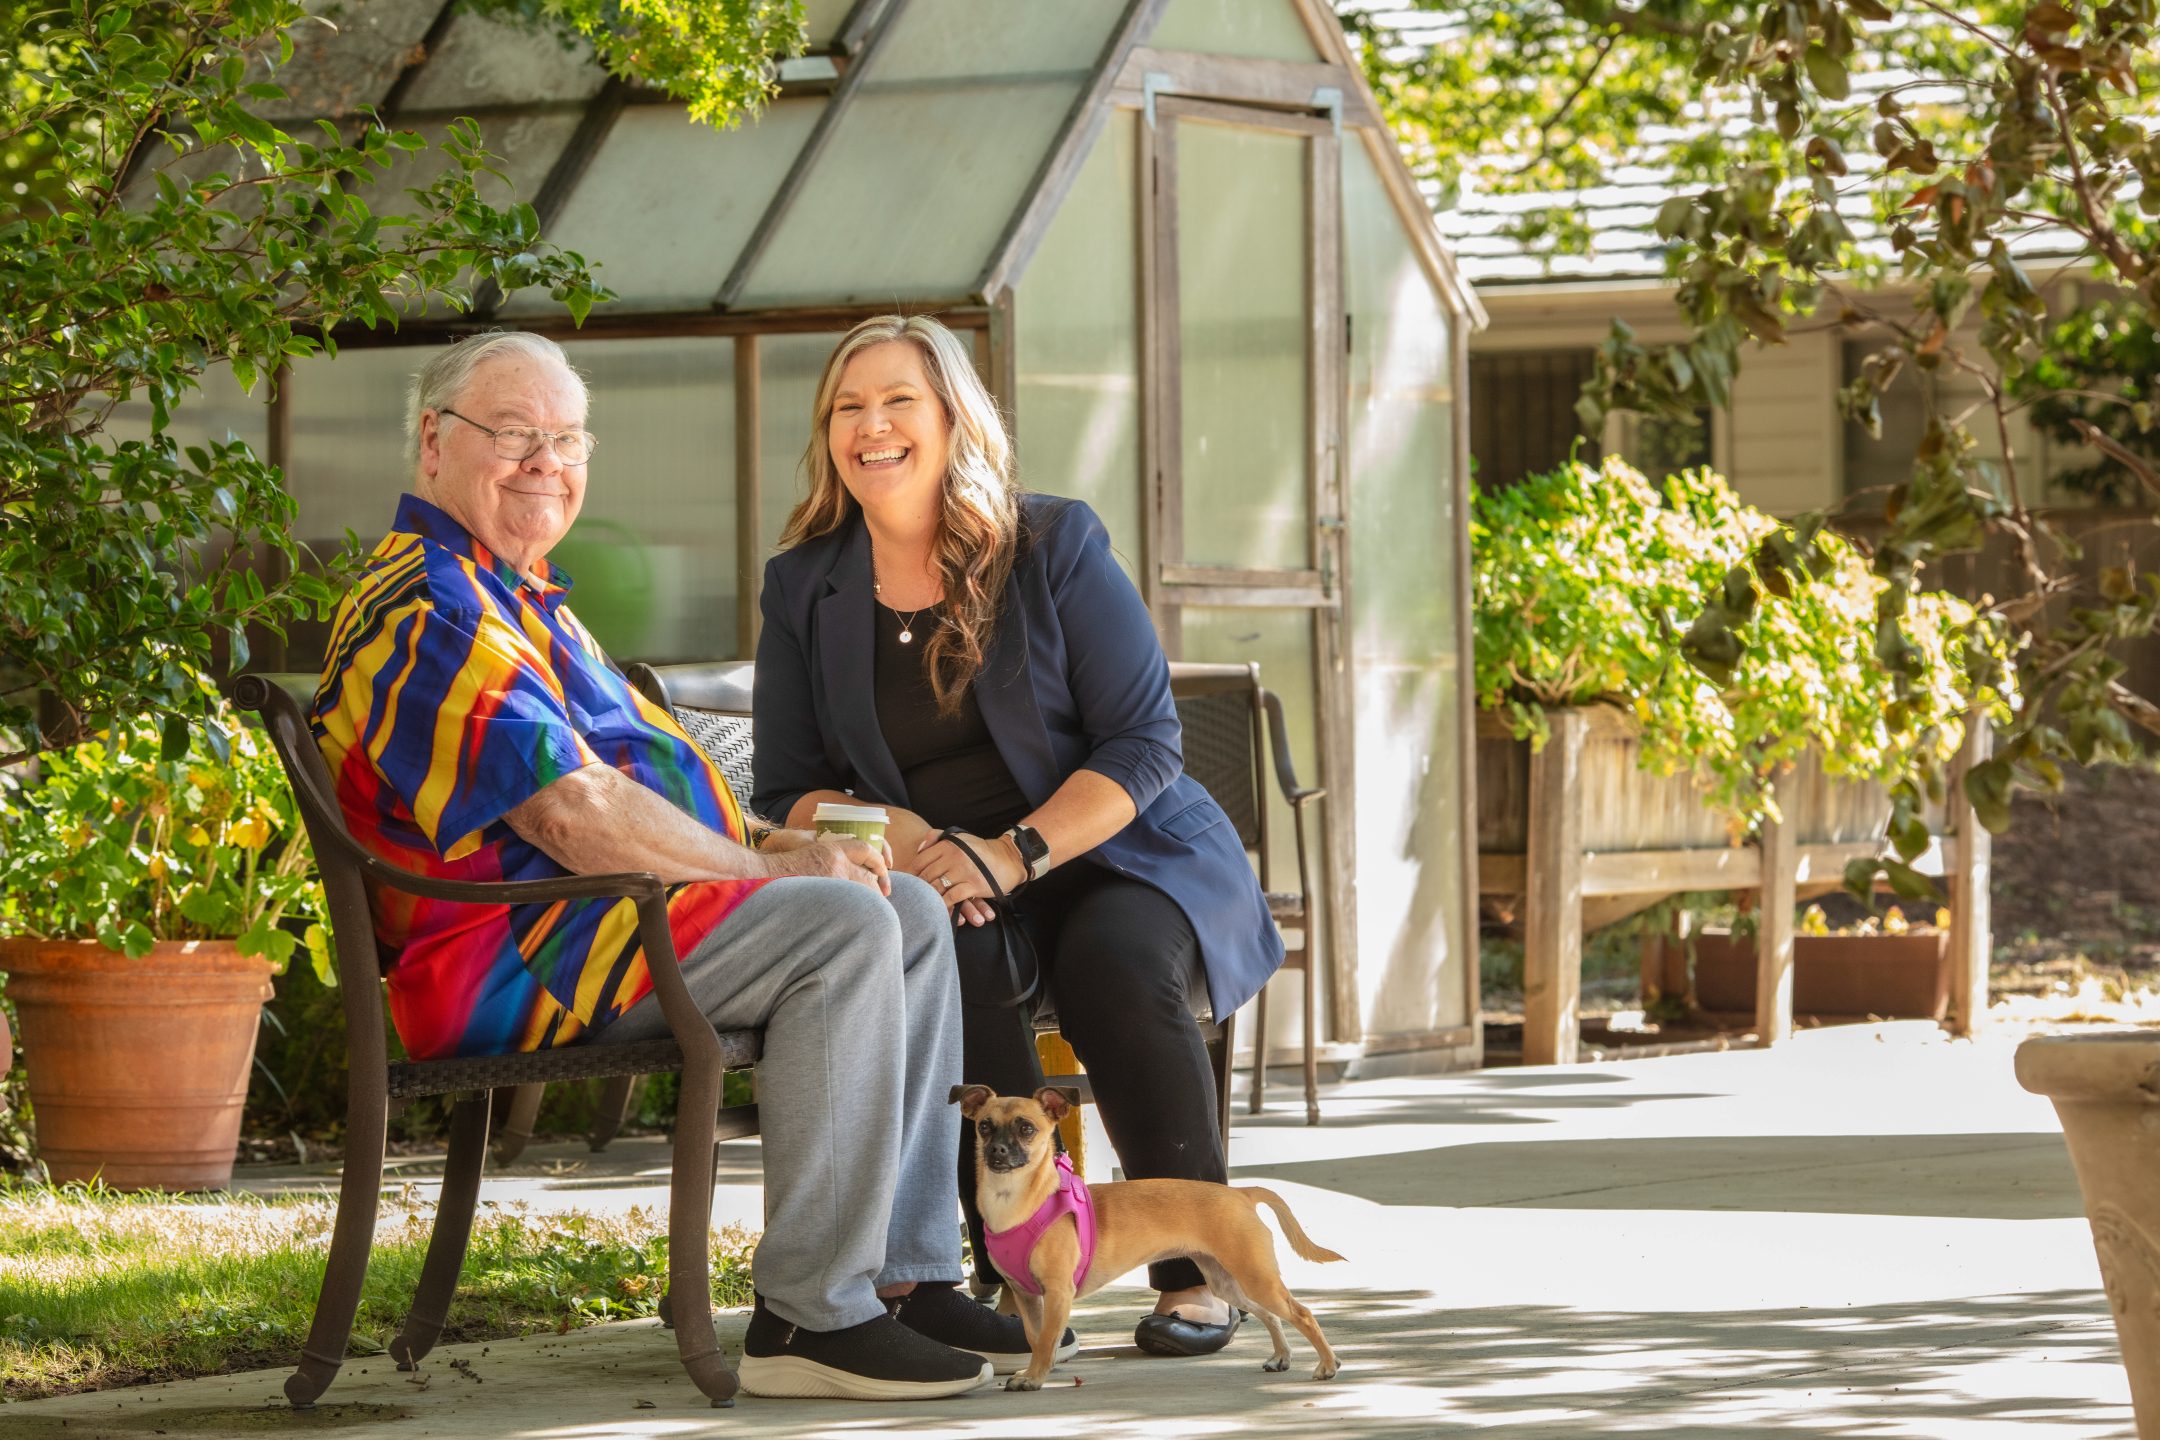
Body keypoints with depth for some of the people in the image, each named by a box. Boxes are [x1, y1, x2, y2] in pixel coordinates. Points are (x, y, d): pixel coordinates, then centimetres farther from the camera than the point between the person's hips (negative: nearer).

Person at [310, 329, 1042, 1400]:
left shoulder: (521, 594, 25)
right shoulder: (431, 609, -13)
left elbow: (630, 787, 27)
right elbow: (571, 815, -21)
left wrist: (775, 840, 10)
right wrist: (761, 868, -12)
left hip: (582, 922, 11)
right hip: (507, 953, -11)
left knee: (911, 913, 5)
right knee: (840, 928, -25)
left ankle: (907, 1278, -1)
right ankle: (811, 1316, -27)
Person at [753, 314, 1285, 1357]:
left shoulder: (1055, 548, -3)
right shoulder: (805, 589, 6)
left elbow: (1143, 745, -8)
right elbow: (787, 791, 7)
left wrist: (1013, 853, -24)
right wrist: (886, 833, -17)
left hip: (1119, 854, -1)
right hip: (934, 883, 1)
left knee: (1113, 966, -34)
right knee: (953, 957, -34)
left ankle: (1193, 1272, -17)